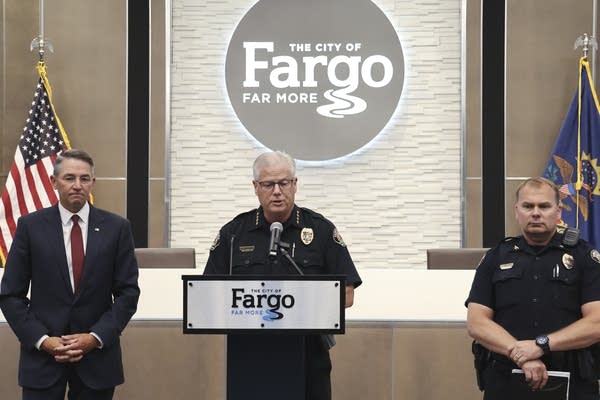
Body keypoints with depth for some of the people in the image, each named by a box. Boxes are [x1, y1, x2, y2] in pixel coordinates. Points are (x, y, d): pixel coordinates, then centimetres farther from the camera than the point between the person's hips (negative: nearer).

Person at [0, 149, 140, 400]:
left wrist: (96, 337, -9)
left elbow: (128, 293, 2)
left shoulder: (116, 228, 2)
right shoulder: (31, 226, 0)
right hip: (42, 353, -1)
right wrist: (42, 340, -9)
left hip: (97, 355, 1)